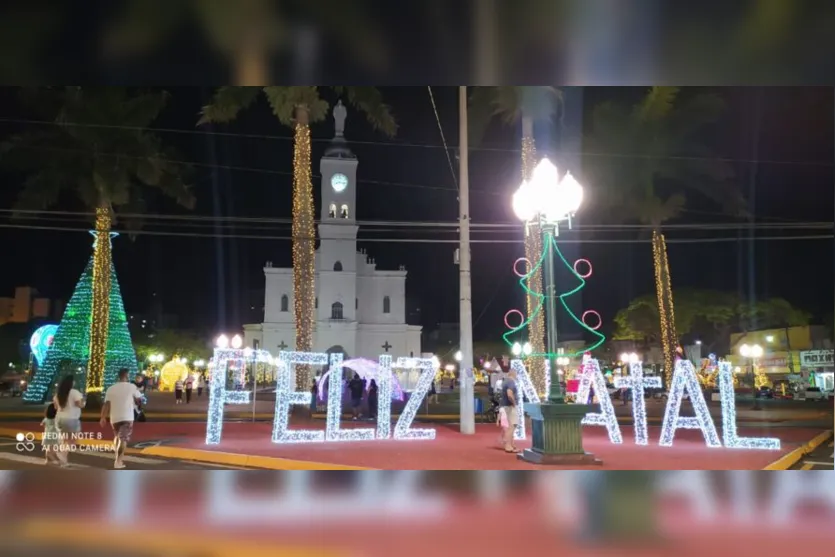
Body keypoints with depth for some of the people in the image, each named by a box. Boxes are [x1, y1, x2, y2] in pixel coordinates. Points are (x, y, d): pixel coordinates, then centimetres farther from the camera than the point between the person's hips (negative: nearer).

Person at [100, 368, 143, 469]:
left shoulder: (111, 388, 4)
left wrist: (103, 418, -3)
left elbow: (106, 404, -3)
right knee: (123, 439, -3)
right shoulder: (131, 386, -5)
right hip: (127, 417, -4)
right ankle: (118, 461, -13)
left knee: (117, 436, 24)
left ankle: (118, 459, 25)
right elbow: (139, 399, 2)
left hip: (114, 417, 4)